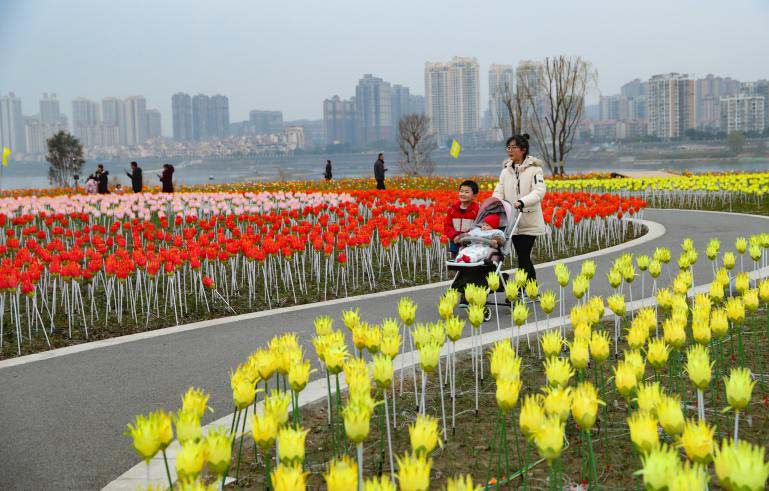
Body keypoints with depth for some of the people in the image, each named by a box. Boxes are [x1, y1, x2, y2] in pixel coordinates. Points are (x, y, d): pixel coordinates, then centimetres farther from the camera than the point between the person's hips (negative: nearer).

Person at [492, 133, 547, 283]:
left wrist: (522, 202, -34)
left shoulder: (534, 168, -6)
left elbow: (539, 191, -19)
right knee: (523, 257, 11)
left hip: (529, 222, -6)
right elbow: (499, 191, 7)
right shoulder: (506, 170, 12)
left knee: (523, 257, -10)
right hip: (513, 222, 6)